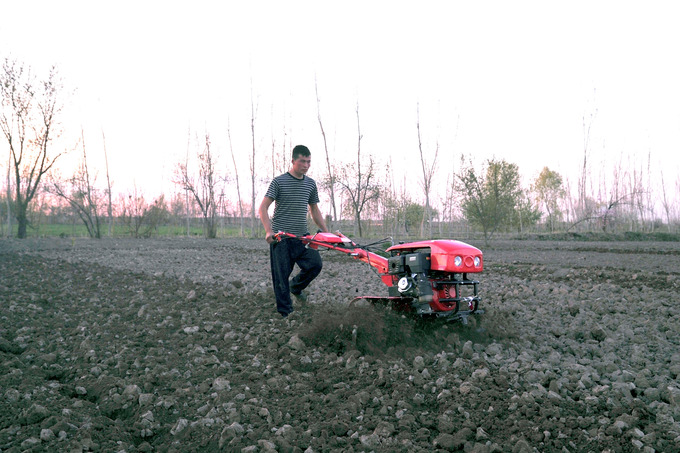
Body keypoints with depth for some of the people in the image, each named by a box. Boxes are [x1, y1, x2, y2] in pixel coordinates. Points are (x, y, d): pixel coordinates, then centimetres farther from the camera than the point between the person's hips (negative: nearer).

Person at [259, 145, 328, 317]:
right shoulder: (279, 182, -3)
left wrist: (327, 233, 15)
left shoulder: (310, 183, 12)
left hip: (302, 235, 4)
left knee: (315, 264, -12)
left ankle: (296, 287, 18)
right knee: (281, 276, -2)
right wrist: (269, 231, -19)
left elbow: (315, 211, 20)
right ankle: (285, 313, 10)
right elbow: (263, 207, -6)